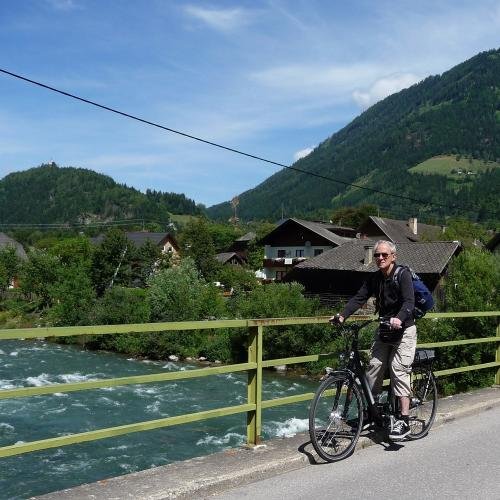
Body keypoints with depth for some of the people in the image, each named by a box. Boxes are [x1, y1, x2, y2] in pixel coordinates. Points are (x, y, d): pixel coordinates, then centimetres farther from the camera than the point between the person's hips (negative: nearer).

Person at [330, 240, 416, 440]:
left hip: (403, 329, -6)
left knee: (399, 370, -12)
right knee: (373, 367, 2)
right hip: (384, 330, 6)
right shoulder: (374, 278, 4)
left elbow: (409, 302, -26)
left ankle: (404, 420, -8)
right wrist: (343, 315, -21)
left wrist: (399, 319, -46)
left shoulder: (403, 274, -14)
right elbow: (359, 298, -6)